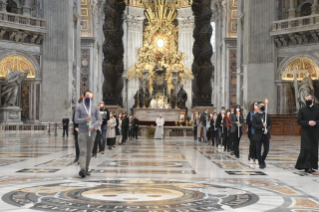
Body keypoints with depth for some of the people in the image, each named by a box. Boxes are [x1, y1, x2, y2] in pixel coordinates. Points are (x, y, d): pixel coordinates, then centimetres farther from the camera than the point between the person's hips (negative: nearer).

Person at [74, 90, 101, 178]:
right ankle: (82, 169, -26)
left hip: (92, 132, 3)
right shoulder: (79, 107, 4)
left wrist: (93, 126, -13)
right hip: (82, 131, -3)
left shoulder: (95, 107, 10)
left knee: (89, 152, 8)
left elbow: (98, 120, 6)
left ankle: (86, 169, 18)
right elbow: (76, 119, 0)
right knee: (83, 151, -14)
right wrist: (85, 119, -17)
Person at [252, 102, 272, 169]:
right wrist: (262, 126, -21)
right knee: (258, 150, 1)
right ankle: (261, 163, 14)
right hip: (258, 136, -3)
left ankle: (262, 160, 29)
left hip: (266, 135, 3)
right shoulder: (255, 116, -3)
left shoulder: (267, 115, 8)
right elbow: (254, 126, -11)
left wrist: (267, 129, -15)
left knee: (266, 149, 4)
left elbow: (270, 125, 5)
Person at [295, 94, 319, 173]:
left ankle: (313, 166, 16)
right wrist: (308, 123, -15)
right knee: (306, 149, -10)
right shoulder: (302, 110, 1)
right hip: (305, 132, -2)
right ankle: (307, 166, -10)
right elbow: (299, 121, -2)